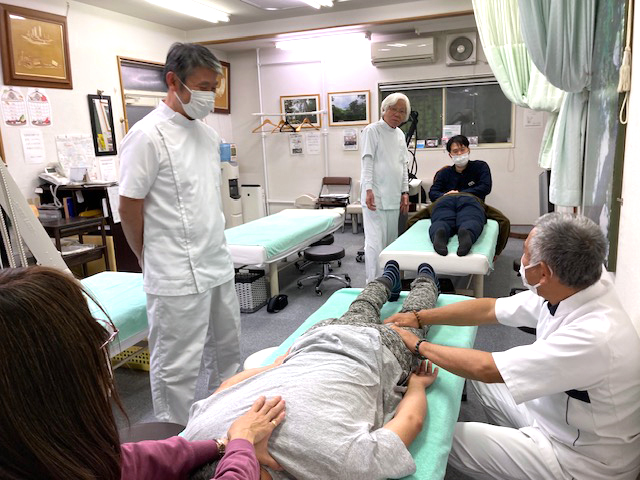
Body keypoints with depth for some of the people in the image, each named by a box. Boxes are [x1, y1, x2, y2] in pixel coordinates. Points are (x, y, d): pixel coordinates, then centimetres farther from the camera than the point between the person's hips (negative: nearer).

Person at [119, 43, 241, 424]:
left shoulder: (208, 135, 10)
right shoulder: (149, 136, -14)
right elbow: (129, 208, -11)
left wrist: (217, 247, 16)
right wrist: (152, 261, 0)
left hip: (219, 265, 8)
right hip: (177, 277, -8)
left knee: (228, 351, 20)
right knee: (178, 367, 4)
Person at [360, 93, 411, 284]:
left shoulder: (400, 134, 18)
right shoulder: (372, 130, -2)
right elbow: (367, 162, -10)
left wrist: (405, 192, 13)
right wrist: (368, 189, -19)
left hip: (393, 197, 7)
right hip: (376, 196, -7)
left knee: (391, 242, 10)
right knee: (375, 242, -11)